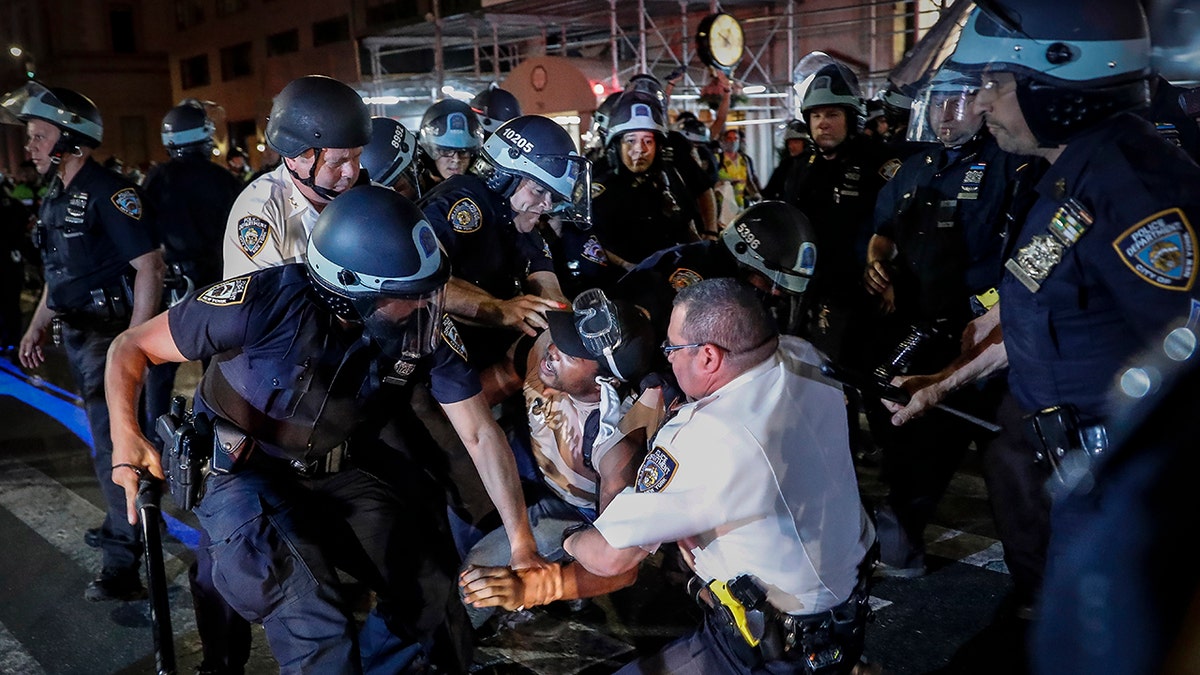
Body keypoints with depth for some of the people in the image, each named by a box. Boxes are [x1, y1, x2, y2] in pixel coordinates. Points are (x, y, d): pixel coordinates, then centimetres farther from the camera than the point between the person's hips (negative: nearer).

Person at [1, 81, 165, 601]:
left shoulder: (108, 193, -17)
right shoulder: (55, 198, 12)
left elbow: (149, 267, -22)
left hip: (113, 336, -9)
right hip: (76, 334, 9)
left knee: (113, 445, -6)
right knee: (107, 433, 19)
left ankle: (122, 563, 1)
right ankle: (129, 518, 35)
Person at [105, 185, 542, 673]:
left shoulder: (424, 327, -18)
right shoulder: (267, 301, -27)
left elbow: (480, 434, -12)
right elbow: (133, 346, -14)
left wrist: (522, 545, -17)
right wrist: (126, 434, -31)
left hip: (342, 470, 3)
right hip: (246, 472, -3)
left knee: (430, 596, -7)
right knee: (316, 633, -20)